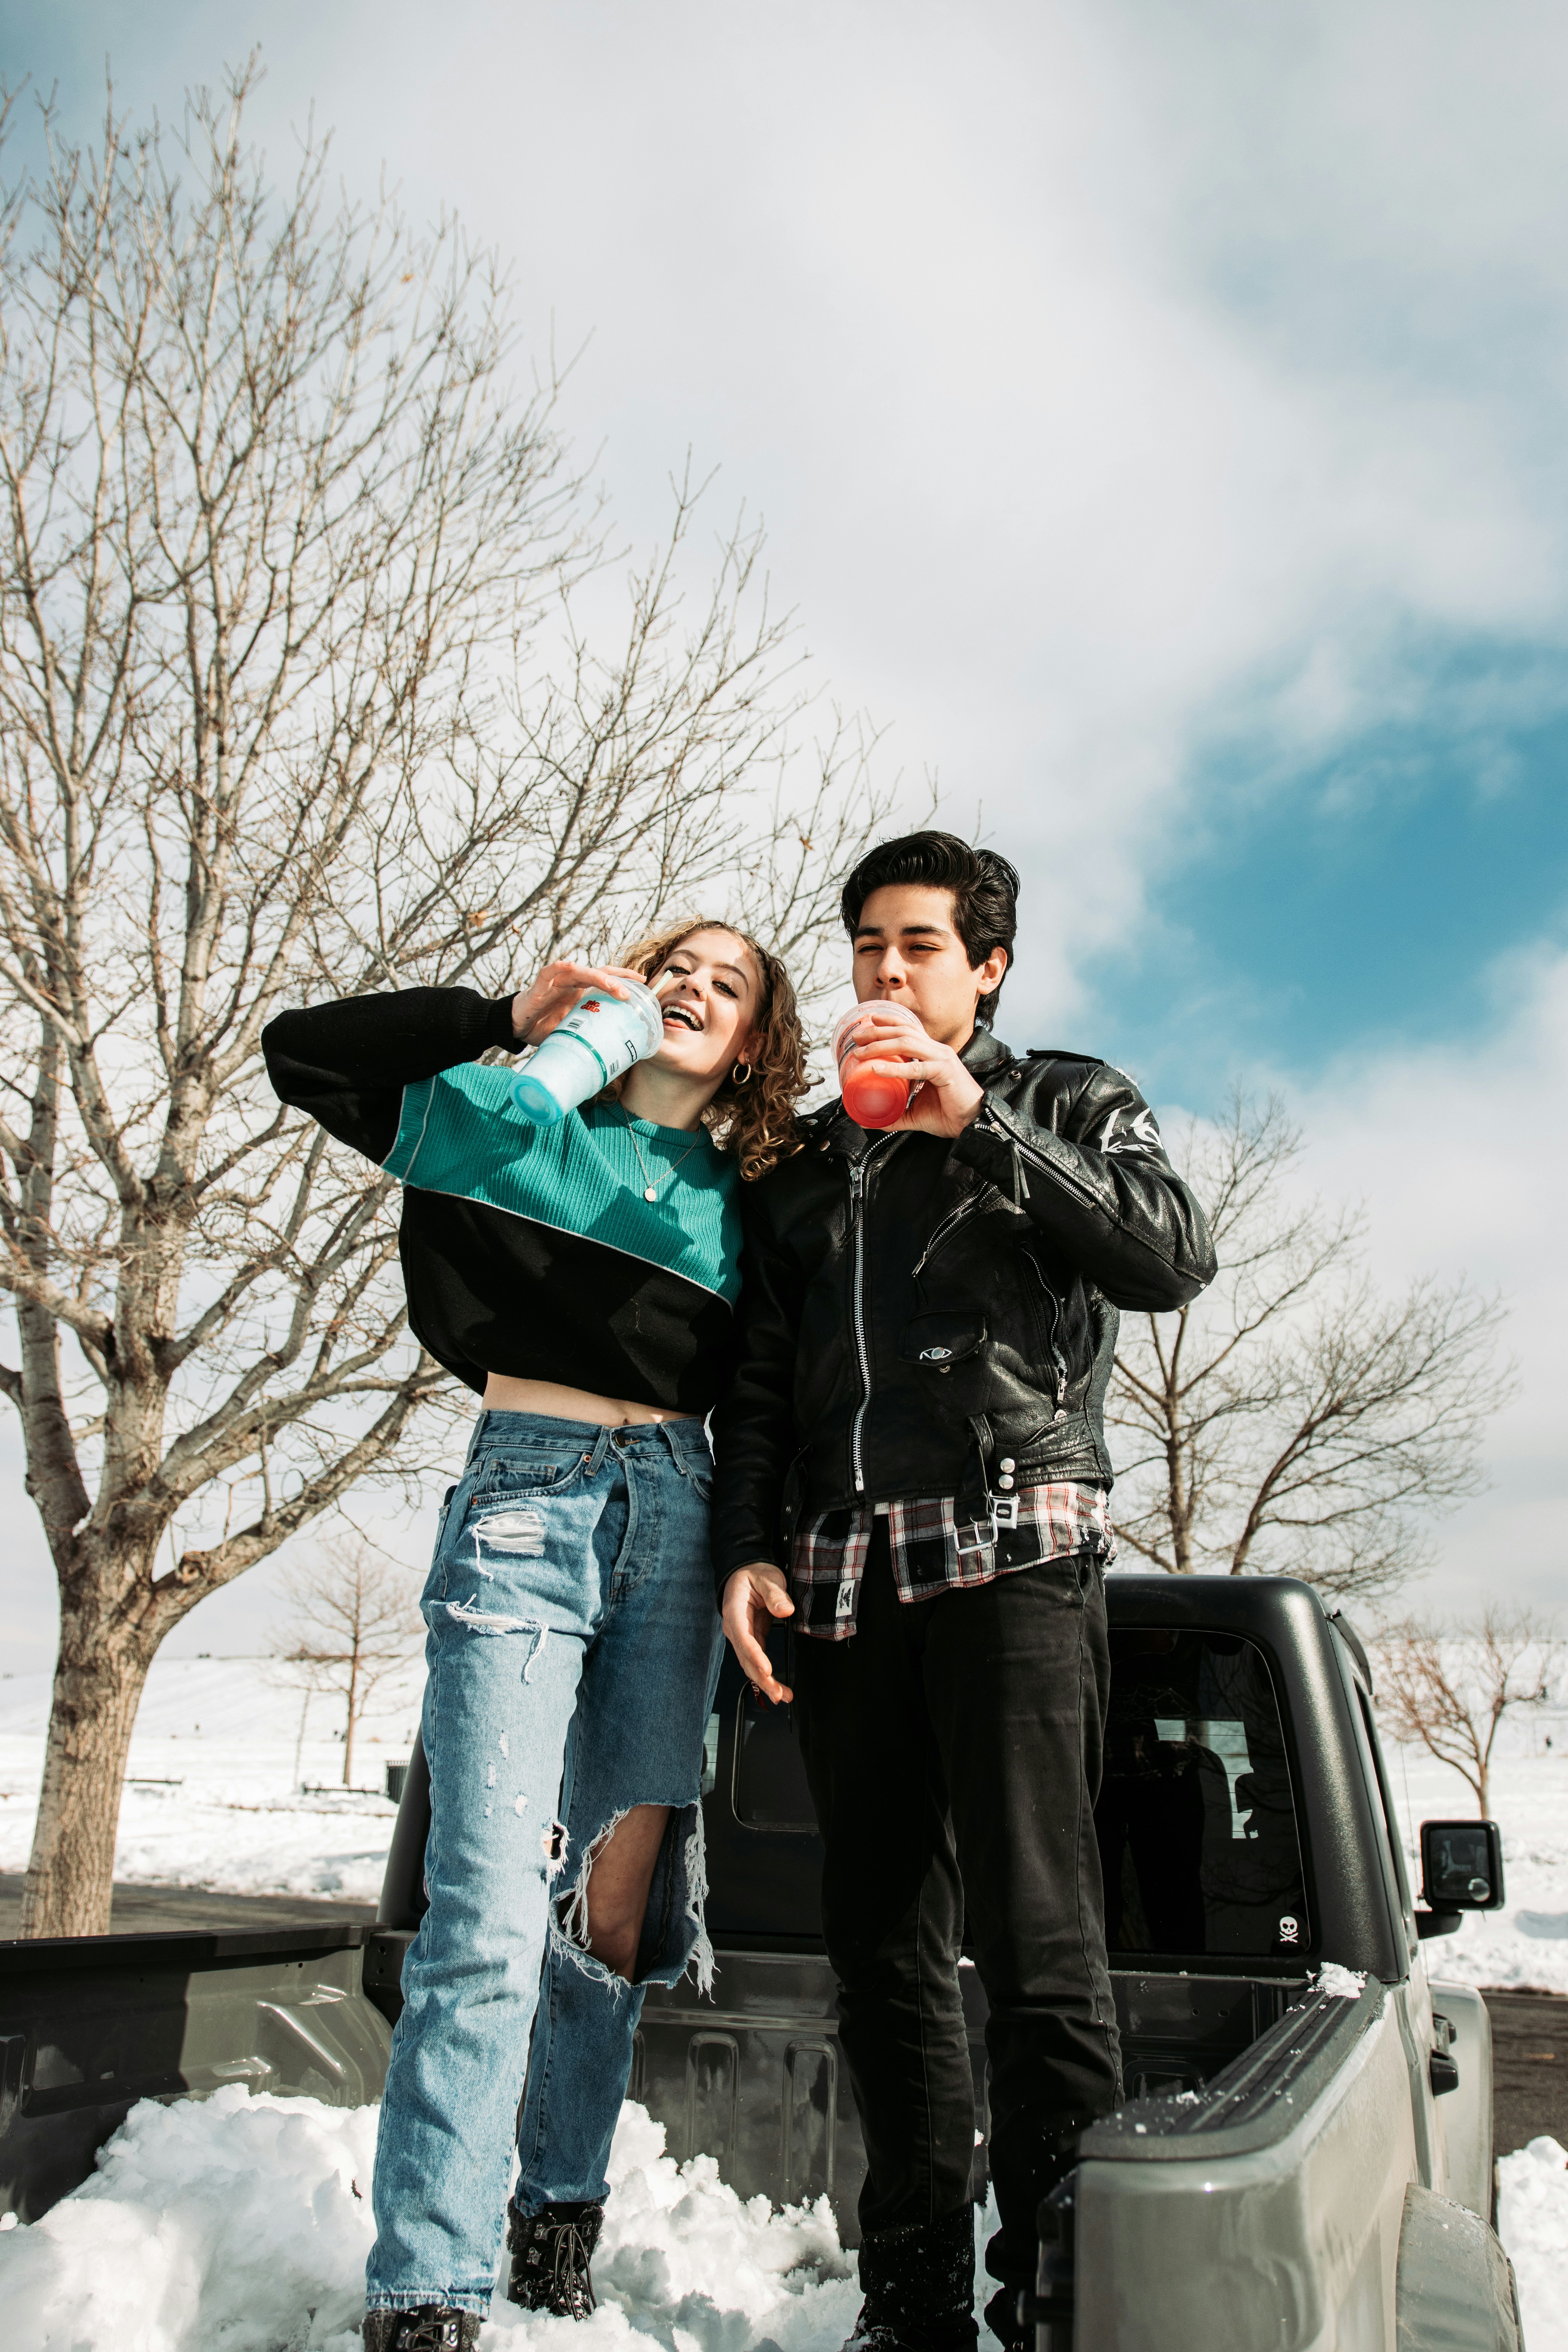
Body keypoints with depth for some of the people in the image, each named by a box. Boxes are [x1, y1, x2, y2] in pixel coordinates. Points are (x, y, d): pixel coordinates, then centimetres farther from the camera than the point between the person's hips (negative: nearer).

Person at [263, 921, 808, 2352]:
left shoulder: (741, 1199, 16)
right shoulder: (516, 1114, 10)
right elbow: (303, 1051, 5)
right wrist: (506, 1017, -2)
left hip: (675, 1510, 3)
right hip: (525, 1498, -3)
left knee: (623, 1881, 8)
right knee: (494, 1901, -10)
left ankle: (563, 2212, 26)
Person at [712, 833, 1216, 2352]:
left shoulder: (1067, 1101, 13)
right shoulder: (801, 1160, 22)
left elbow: (1173, 1256, -5)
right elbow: (757, 1385, 18)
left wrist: (975, 1123, -10)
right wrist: (746, 1548, 4)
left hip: (1014, 1541, -4)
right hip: (839, 1571, 4)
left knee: (1032, 1937, -9)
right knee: (881, 1945, 7)